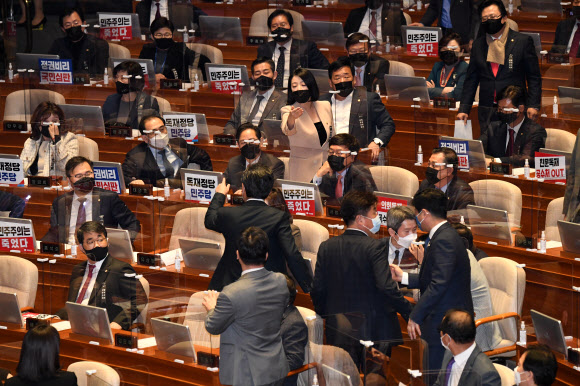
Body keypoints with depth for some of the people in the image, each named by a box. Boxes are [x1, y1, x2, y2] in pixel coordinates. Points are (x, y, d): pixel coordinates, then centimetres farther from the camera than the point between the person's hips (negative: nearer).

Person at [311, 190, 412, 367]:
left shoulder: (327, 247, 1)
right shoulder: (374, 247, -13)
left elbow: (317, 291, 3)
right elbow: (387, 286, -21)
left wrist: (325, 316, 17)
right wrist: (409, 313, -12)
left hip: (339, 333, 4)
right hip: (374, 331, -4)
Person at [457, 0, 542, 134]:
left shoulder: (523, 41, 2)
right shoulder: (478, 44, 13)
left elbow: (534, 77, 2)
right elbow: (471, 79, 15)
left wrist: (533, 105, -8)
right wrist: (464, 109, 7)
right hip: (486, 112, 3)